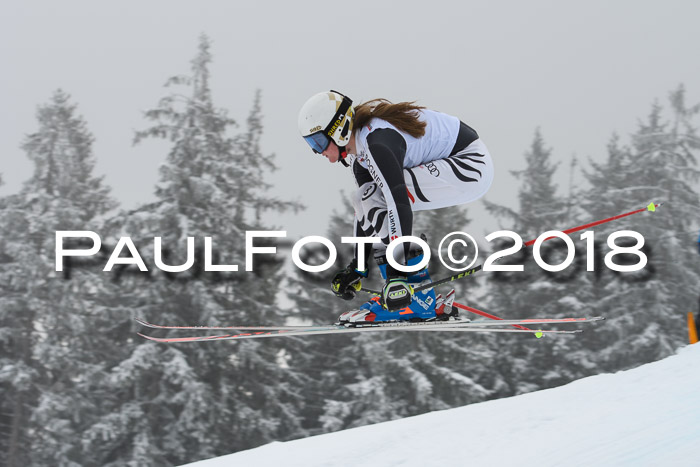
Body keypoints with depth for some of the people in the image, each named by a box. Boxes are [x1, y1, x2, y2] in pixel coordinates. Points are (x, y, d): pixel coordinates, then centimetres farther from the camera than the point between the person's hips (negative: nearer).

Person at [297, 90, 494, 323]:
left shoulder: (377, 144, -26)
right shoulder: (357, 148, 4)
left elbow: (399, 205, -32)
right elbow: (367, 209, 13)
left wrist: (397, 274, -34)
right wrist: (358, 266, 13)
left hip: (471, 165, -10)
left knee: (373, 198, -20)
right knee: (363, 200, 6)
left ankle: (419, 298, -15)